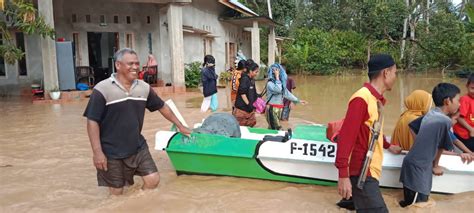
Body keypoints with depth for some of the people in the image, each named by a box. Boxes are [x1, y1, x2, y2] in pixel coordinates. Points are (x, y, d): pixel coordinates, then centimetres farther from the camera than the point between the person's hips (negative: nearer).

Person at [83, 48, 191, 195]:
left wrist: (180, 126, 18)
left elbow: (162, 107, 14)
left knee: (153, 180, 1)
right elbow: (92, 121, -14)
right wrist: (97, 152, -17)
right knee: (116, 192, 6)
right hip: (112, 153, -4)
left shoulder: (144, 88, 1)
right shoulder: (102, 89, -14)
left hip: (138, 148, 4)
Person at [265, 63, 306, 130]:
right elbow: (278, 90, -27)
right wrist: (277, 77, -20)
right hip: (272, 108, -7)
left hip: (279, 108, 7)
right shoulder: (270, 83, -11)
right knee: (277, 128, -11)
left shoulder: (281, 83, 13)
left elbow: (287, 93, 20)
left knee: (271, 128, 11)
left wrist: (298, 100, 23)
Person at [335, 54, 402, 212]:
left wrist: (388, 146, 44)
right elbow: (346, 137, -22)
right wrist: (343, 175, -25)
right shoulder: (362, 98, -16)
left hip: (369, 171, 9)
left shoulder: (375, 99, 13)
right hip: (362, 174, -9)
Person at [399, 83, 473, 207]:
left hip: (411, 164, 9)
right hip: (418, 170, -9)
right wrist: (435, 166, 15)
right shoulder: (445, 121, -14)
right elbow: (441, 147, -1)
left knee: (410, 205, 19)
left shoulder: (430, 114, 10)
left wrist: (459, 155, 24)